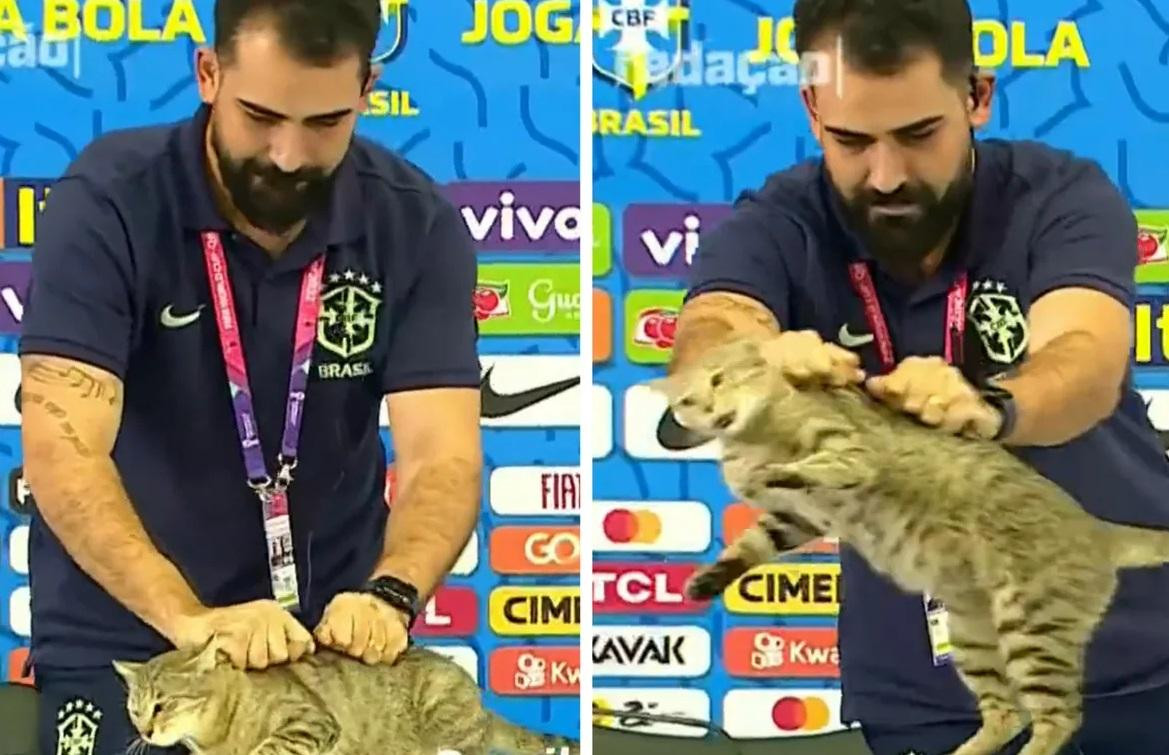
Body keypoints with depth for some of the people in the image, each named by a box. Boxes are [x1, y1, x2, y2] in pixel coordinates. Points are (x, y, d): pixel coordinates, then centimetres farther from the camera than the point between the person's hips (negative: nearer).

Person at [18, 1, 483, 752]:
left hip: (331, 636, 2)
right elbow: (63, 450, -25)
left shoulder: (416, 226, -10)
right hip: (121, 642, -2)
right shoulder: (110, 202, -17)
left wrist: (389, 596, -36)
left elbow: (444, 455, -17)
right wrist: (188, 619, -38)